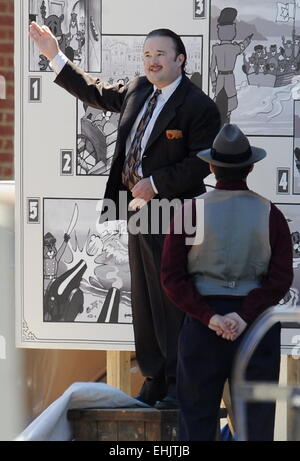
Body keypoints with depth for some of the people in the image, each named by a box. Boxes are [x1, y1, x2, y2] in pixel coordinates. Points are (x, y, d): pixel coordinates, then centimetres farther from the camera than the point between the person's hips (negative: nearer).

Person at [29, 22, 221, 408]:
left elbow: (201, 163, -17)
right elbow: (95, 93, 24)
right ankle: (154, 377, 21)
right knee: (144, 301, 13)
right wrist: (54, 56, 22)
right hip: (139, 212, 8)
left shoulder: (199, 107, -13)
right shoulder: (137, 91, 11)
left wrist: (155, 184, -19)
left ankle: (179, 386, 2)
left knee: (172, 301, -5)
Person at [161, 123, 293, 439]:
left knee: (197, 417, 6)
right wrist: (245, 315, -13)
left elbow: (172, 277, -7)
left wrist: (209, 316, -11)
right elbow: (281, 278, -8)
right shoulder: (269, 214, 0)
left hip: (202, 321, 0)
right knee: (257, 419, 6)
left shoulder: (190, 211, -2)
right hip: (257, 324, 0)